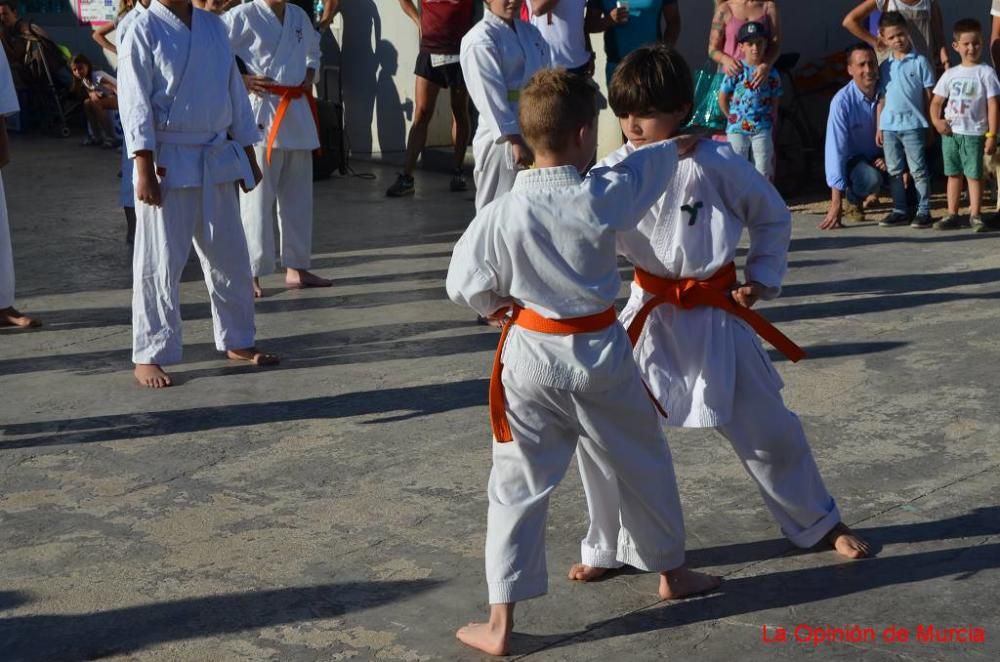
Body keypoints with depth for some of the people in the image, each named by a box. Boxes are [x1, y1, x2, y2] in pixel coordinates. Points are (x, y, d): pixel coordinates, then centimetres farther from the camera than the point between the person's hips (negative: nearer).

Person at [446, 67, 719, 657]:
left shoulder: (502, 214, -17)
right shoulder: (603, 197, -16)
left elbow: (465, 286, -8)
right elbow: (650, 163, 6)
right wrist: (682, 145, 26)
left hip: (531, 358, 0)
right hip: (601, 353, 1)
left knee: (518, 487, 7)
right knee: (644, 464, 22)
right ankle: (672, 573, 42)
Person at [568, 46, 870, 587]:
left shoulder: (716, 164, -14)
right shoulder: (615, 172, -10)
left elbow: (773, 217, 3)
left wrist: (762, 278, -3)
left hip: (715, 317, -1)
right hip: (649, 315, 1)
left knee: (767, 427, 12)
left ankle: (817, 523, 38)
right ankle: (607, 546, 17)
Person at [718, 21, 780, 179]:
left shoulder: (772, 74, 0)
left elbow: (775, 102, 8)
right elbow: (722, 99, -1)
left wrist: (770, 121, 2)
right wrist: (733, 118, 1)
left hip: (762, 129, 2)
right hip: (737, 129, -2)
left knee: (764, 170, 5)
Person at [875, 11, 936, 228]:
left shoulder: (920, 62, 0)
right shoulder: (885, 67, 11)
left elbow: (929, 95, 0)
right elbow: (882, 99, 13)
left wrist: (930, 124, -3)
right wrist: (879, 127, 9)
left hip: (913, 124, -4)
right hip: (889, 126, 5)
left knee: (918, 169, -2)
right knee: (894, 170, 9)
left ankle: (923, 211, 4)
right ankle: (900, 211, 16)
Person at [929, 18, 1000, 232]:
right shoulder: (950, 74, 8)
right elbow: (936, 102, 12)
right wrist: (936, 120, -8)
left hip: (973, 133, -4)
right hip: (950, 132, 4)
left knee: (974, 174, -2)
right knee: (953, 174, 10)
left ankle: (974, 215, 4)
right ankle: (952, 215, 16)